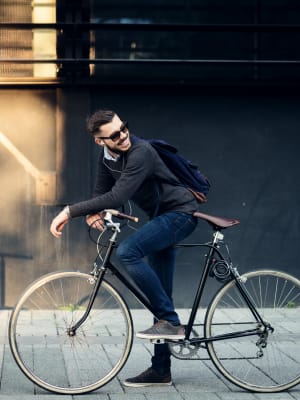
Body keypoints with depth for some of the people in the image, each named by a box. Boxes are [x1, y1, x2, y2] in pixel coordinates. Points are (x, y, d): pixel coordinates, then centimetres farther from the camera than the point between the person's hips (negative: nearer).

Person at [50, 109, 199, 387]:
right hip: (160, 217, 9)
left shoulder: (140, 153, -27)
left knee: (127, 251, -29)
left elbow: (117, 197, -35)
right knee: (158, 293, 9)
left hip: (180, 213, -9)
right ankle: (161, 370, 15)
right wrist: (93, 213, -17)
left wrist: (70, 211, -35)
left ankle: (170, 321, -20)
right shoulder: (106, 155, 0)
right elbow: (103, 192, 7)